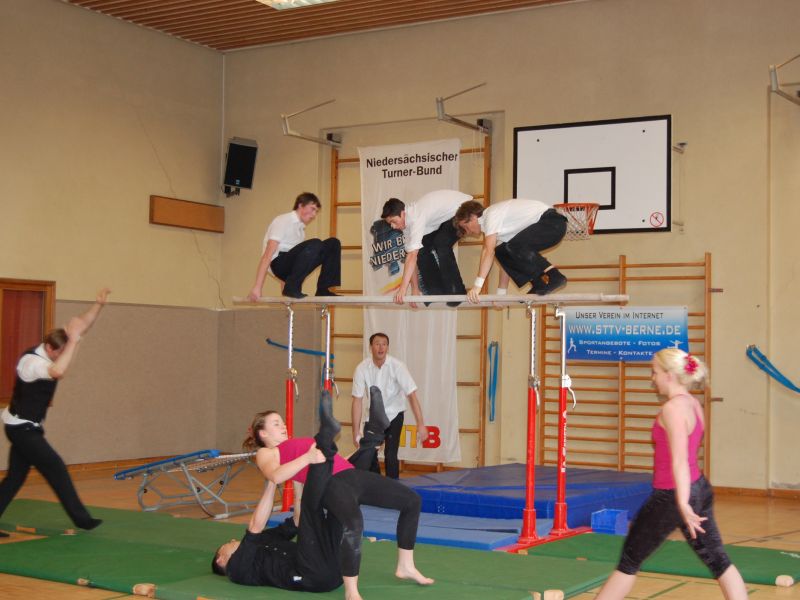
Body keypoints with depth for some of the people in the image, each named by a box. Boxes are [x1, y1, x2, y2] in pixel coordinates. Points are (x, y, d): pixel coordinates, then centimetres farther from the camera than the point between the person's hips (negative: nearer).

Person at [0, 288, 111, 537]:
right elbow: (58, 371, -47)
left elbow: (82, 328, 2)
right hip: (21, 428, -9)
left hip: (27, 428, 9)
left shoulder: (53, 350, 0)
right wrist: (74, 341, -43)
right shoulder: (31, 361, -25)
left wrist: (99, 304, -10)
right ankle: (80, 518, 2)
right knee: (56, 469, -6)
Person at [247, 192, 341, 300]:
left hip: (290, 264, 8)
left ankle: (323, 290, -9)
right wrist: (257, 288, -22)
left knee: (333, 244, -1)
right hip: (277, 263, -8)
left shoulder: (301, 228, 20)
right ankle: (291, 287, -23)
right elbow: (268, 255, -15)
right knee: (315, 244, -31)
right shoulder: (283, 221, -6)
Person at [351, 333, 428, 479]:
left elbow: (411, 395, -24)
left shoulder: (397, 366, -23)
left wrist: (421, 424, -30)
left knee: (390, 455, -14)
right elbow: (357, 400, -14)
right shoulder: (362, 368, -18)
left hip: (394, 414, -2)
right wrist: (356, 431, -15)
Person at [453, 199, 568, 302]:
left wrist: (477, 286, -27)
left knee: (515, 247, -27)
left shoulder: (491, 215, -12)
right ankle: (540, 284, 2)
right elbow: (505, 260, 17)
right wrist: (501, 294, 15)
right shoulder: (496, 225, 17)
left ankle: (554, 276, -21)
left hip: (553, 221, -10)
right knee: (502, 252, 4)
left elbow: (488, 251, -23)